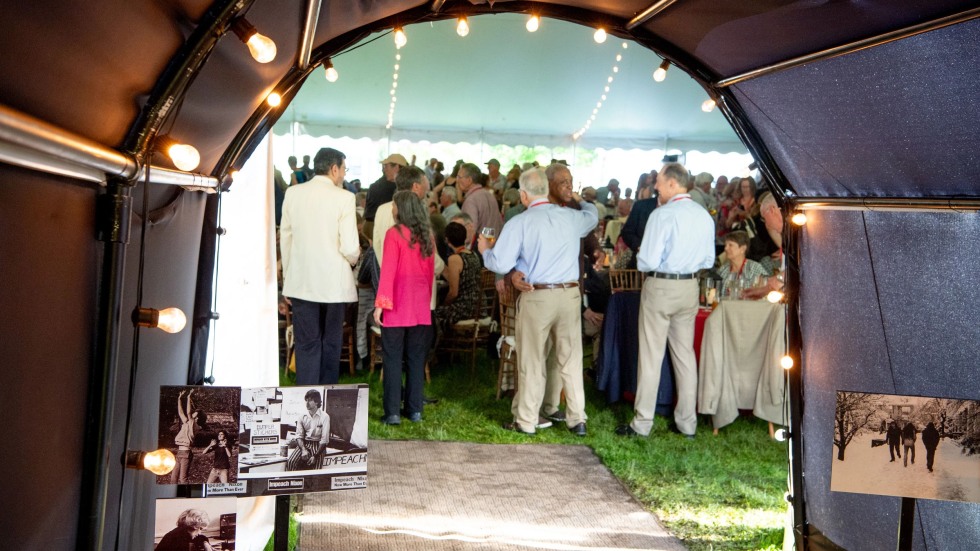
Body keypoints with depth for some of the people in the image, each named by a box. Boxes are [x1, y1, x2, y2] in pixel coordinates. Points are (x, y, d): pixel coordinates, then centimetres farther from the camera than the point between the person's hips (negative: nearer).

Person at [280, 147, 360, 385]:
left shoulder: (293, 193, 2)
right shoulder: (343, 197, -10)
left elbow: (285, 238, 8)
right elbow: (349, 247, -14)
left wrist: (288, 275, 17)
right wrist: (353, 258, 10)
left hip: (300, 282, 3)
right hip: (333, 282, -3)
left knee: (306, 345, 8)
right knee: (331, 344, 11)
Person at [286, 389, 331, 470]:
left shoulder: (324, 417, -8)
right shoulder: (303, 416, 4)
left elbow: (324, 440, -9)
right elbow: (299, 435, 2)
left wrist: (315, 456, -13)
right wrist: (303, 450, -16)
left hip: (318, 445, -3)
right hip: (304, 444, 3)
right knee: (290, 462, -22)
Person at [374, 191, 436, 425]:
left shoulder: (395, 233, -9)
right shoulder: (427, 236, 6)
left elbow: (388, 270, -13)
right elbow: (431, 271, 10)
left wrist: (381, 303, -12)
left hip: (397, 307, -5)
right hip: (421, 307, 5)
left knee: (393, 359, 2)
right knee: (416, 359, 11)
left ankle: (393, 412, 3)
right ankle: (415, 410, 15)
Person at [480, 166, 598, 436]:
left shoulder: (519, 223, -9)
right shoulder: (572, 217, 4)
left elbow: (501, 264, -10)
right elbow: (593, 215, 28)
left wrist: (485, 250, 11)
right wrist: (579, 199, 48)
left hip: (536, 297, -3)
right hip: (570, 294, 3)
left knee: (532, 362, 7)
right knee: (571, 359, 11)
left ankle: (526, 421, 17)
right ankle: (577, 419, 17)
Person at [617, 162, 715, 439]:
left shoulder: (662, 215, -17)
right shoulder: (704, 216, 5)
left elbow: (648, 261, -18)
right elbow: (708, 260, 11)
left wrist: (639, 257, 2)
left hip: (661, 286, -6)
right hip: (690, 287, 6)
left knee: (651, 356, 1)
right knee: (685, 354, 13)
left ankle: (642, 424, 7)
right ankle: (687, 422, 20)